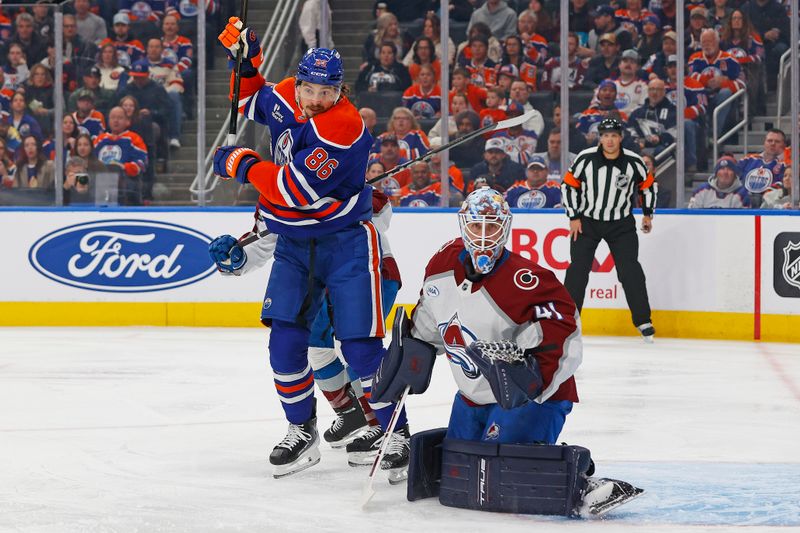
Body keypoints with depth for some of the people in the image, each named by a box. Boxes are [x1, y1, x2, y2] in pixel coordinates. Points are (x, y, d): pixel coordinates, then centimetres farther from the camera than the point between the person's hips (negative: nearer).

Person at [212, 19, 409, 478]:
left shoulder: (344, 127, -24)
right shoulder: (284, 97, -1)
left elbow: (296, 190, -28)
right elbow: (249, 102, 24)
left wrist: (241, 164, -15)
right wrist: (245, 58, 6)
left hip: (346, 241, -6)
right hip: (295, 241, 6)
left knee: (359, 344, -9)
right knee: (285, 334, -6)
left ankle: (394, 432, 4)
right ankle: (302, 432, 8)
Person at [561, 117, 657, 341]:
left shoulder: (633, 162, -10)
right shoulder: (586, 159, -13)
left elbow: (648, 185, 8)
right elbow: (568, 185, -4)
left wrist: (648, 214, 10)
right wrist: (574, 217, -5)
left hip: (621, 224, 0)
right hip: (587, 221, 0)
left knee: (630, 270, -6)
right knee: (578, 270, -5)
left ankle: (643, 321, 2)